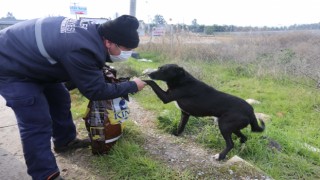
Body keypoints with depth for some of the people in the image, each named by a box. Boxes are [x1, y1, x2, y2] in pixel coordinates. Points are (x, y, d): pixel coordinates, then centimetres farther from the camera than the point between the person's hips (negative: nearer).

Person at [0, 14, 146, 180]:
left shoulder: (92, 32, -11)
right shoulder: (81, 49, -38)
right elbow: (96, 91, -25)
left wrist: (104, 73, 7)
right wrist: (132, 86, -17)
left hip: (29, 57, 9)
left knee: (60, 99, 16)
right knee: (37, 123, -11)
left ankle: (65, 141, 36)